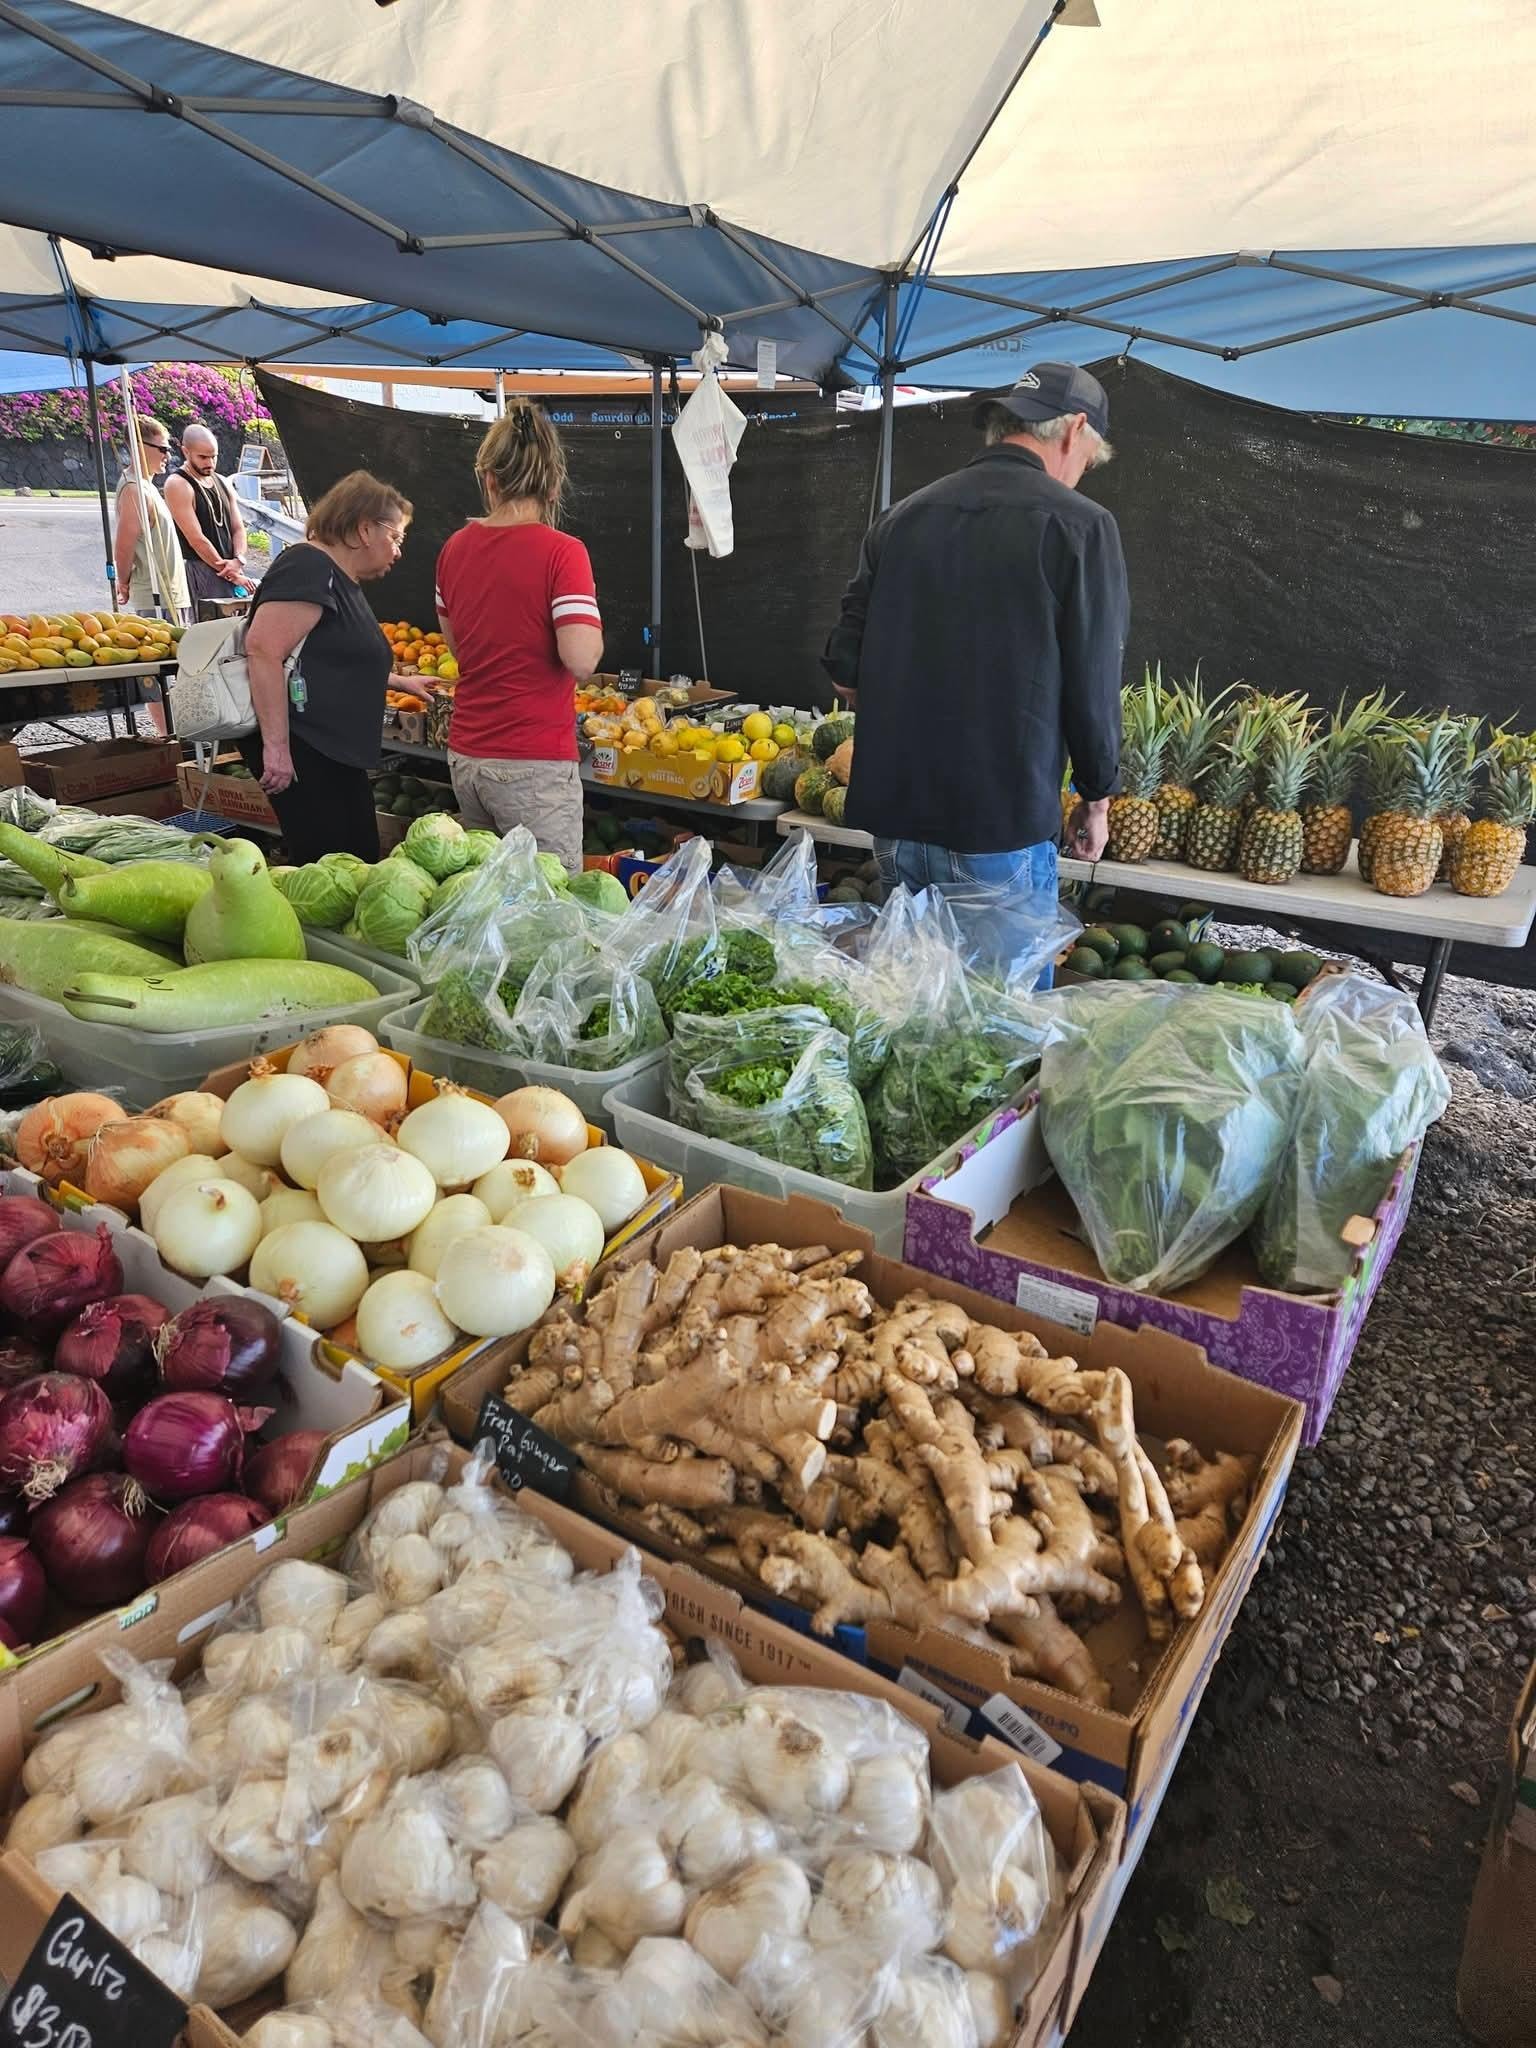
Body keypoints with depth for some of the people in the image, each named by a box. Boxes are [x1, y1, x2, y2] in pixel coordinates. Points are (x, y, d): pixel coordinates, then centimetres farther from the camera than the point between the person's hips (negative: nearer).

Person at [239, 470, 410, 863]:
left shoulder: (343, 581, 19)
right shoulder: (308, 567, -12)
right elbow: (263, 650, -24)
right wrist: (276, 746, -27)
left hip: (335, 754, 11)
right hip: (298, 750, -11)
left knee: (364, 864, 10)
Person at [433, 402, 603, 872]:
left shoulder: (455, 547, 7)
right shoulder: (561, 551, -12)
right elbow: (581, 661, -20)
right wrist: (592, 626, 0)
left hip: (464, 757, 7)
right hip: (534, 765, -7)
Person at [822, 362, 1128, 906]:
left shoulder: (901, 518, 7)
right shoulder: (1079, 526, -6)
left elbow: (845, 671, 7)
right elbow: (1094, 690, -7)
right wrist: (1097, 798, 7)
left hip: (893, 820, 5)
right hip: (1005, 827, -4)